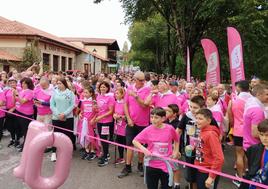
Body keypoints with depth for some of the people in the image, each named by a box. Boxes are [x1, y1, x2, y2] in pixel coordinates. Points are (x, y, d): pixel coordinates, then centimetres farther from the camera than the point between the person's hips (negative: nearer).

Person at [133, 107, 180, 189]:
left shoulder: (170, 129, -10)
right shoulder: (148, 130, -10)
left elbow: (176, 139, 11)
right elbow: (135, 141, -4)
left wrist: (176, 151, 5)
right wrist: (144, 149, -17)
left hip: (166, 165, 0)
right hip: (151, 165, 0)